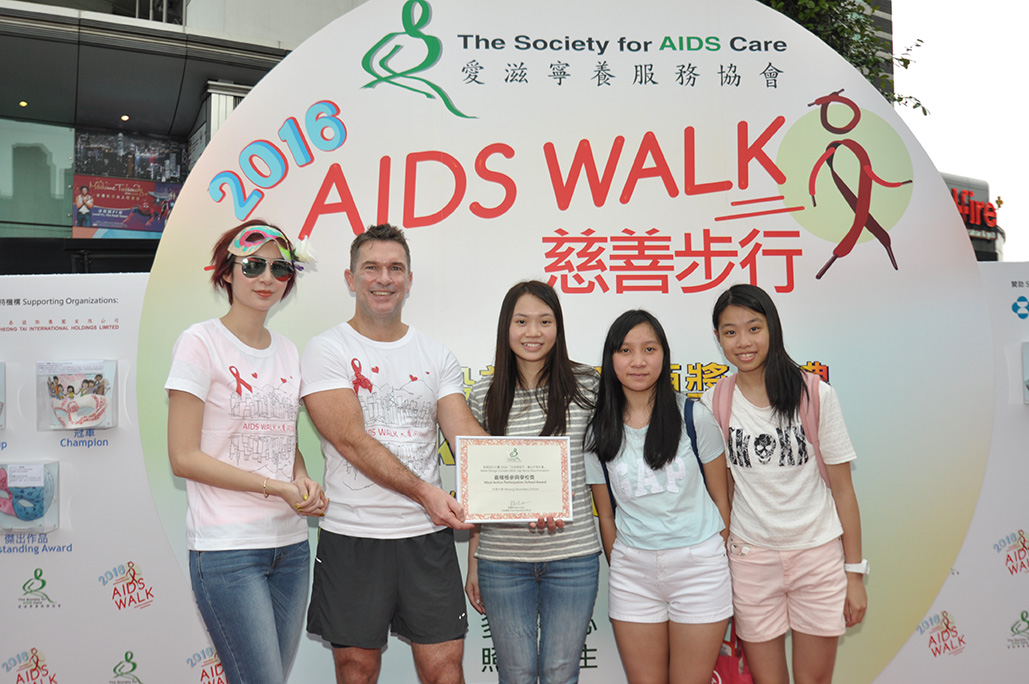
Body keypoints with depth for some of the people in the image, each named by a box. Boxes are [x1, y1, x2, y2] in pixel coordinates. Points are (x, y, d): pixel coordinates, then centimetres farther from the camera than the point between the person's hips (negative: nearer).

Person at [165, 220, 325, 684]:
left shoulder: (287, 351, 12)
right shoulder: (200, 342, -7)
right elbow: (184, 457, -11)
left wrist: (304, 481, -3)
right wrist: (276, 487, -15)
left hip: (290, 542, 6)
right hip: (227, 547, -6)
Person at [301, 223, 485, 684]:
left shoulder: (437, 357, 8)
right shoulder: (327, 351, -3)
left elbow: (466, 434, -2)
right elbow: (352, 440, -14)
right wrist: (424, 491, -23)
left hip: (428, 534, 3)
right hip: (353, 535, -2)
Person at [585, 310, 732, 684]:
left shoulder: (694, 417, -4)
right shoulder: (598, 432, 1)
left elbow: (720, 496, 4)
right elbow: (606, 515, 9)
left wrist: (723, 563, 8)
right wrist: (618, 568, 10)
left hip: (699, 564, -1)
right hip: (632, 570, 2)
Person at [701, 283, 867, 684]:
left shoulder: (815, 394, -7)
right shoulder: (714, 403, -2)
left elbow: (842, 487, -3)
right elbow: (721, 489, 5)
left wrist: (855, 574, -3)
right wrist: (718, 566, 3)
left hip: (819, 551, -1)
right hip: (750, 556, 1)